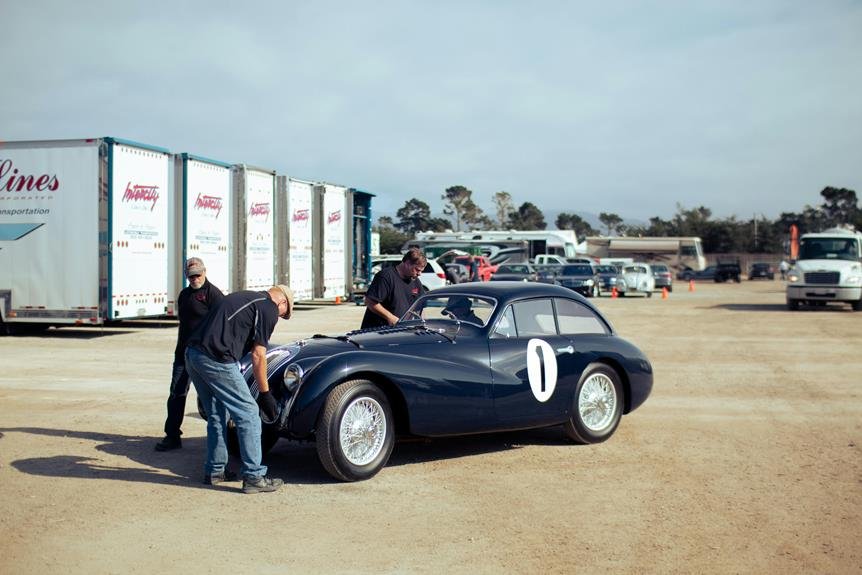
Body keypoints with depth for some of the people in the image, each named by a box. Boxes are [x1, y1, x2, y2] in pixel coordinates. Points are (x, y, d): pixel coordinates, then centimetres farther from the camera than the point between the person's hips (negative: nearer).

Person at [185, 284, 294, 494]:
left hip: (192, 353, 9)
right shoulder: (269, 308, 1)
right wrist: (265, 394, 4)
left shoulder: (243, 297, 25)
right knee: (248, 414, 0)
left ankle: (214, 471, 27)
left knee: (217, 415, 20)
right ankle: (253, 477, 1)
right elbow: (258, 355, -3)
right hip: (216, 359, -9)